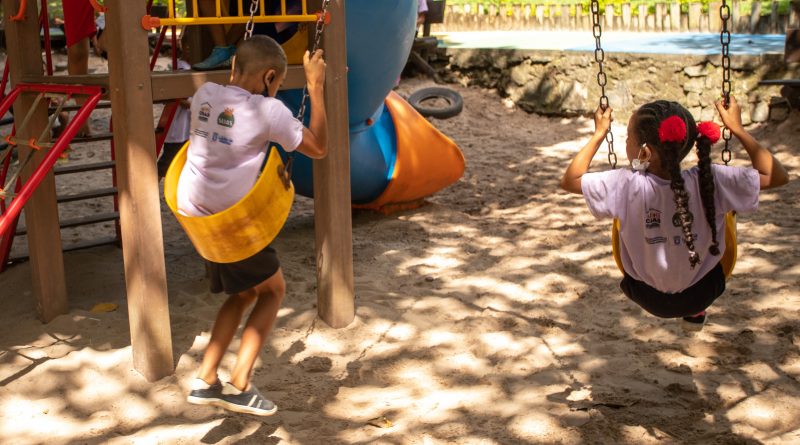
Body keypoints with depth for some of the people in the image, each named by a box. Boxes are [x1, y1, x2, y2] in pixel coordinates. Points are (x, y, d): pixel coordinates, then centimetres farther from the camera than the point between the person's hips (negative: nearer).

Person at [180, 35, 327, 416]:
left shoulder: (204, 94, 2)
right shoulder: (268, 111, -15)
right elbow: (318, 148, -5)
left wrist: (236, 74, 25)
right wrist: (315, 86, -3)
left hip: (192, 213, 7)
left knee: (244, 292, 24)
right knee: (273, 290, 15)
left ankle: (205, 381, 21)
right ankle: (239, 385, 6)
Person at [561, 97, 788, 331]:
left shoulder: (628, 186, -27)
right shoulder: (710, 180, -25)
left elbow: (569, 180, -13)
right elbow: (777, 176, -13)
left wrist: (599, 134, -7)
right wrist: (737, 129, -10)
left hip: (648, 297, 0)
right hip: (702, 294, 1)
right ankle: (696, 313, 37)